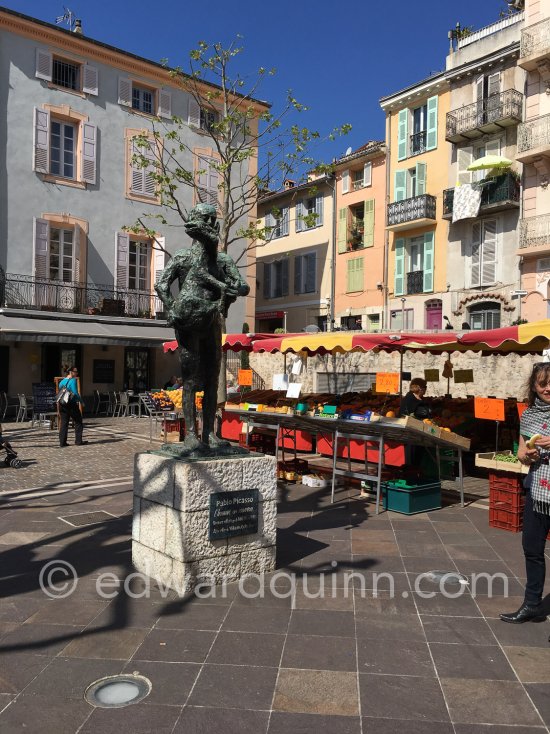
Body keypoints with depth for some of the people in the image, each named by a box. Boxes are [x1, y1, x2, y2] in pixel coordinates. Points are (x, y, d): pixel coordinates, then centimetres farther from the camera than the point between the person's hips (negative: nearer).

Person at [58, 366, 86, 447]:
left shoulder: (61, 381, 12)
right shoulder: (73, 380, -11)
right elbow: (75, 393, -17)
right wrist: (81, 401, -6)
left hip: (62, 404, 7)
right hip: (72, 404, -7)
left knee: (63, 423, 8)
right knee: (78, 422, 6)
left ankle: (62, 442, 7)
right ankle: (78, 441, 7)